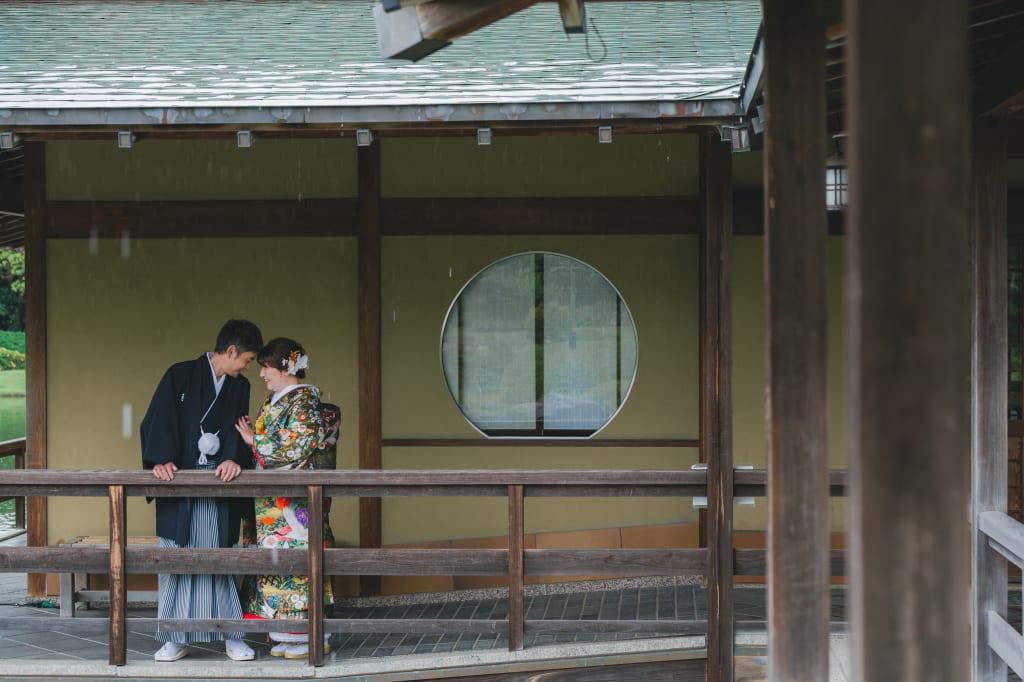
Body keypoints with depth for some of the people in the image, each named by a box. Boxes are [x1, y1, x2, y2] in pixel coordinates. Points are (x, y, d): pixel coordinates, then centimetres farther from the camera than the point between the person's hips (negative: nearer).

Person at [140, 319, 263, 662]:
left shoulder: (240, 387, 11)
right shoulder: (180, 376, -2)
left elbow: (239, 428, 3)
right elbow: (158, 421, -7)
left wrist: (234, 459, -17)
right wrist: (161, 460, -21)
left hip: (219, 485, 3)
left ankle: (232, 636, 8)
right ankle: (176, 638, 8)